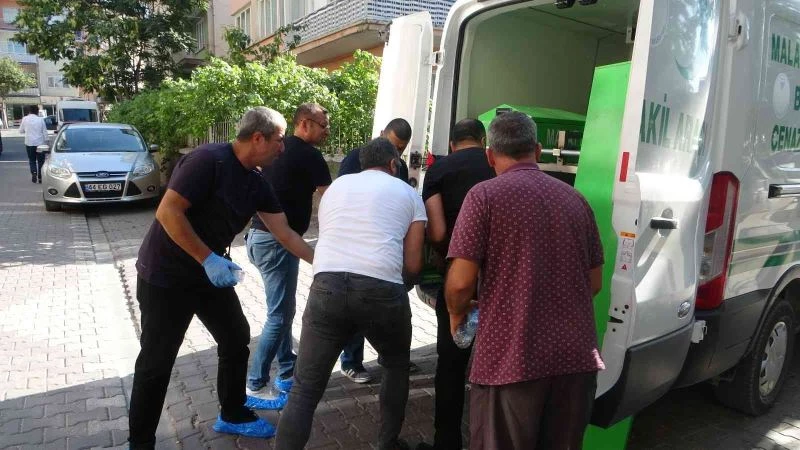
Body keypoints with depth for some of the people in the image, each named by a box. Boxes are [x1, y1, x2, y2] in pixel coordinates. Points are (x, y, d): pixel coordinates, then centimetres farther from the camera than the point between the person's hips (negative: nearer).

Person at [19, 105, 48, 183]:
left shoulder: (25, 119, -1)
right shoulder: (40, 119, -4)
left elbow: (21, 131, 8)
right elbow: (44, 132, -2)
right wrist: (46, 142, 7)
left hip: (29, 143, 1)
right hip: (40, 143, -1)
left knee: (32, 160, 12)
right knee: (40, 161, 8)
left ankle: (34, 173, -10)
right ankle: (40, 177, 7)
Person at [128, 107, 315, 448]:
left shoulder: (256, 184, 1)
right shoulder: (209, 160, -23)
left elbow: (285, 233, 6)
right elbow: (167, 213, -27)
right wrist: (208, 259, -27)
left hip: (211, 273, 8)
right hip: (165, 275, -8)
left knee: (237, 340, 13)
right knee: (157, 361, 2)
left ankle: (233, 416, 32)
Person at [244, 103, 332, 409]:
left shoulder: (279, 149, 14)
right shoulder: (308, 155, -12)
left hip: (263, 235, 10)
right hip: (277, 241, -10)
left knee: (282, 310, 17)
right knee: (279, 315, -2)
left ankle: (288, 373, 28)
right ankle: (255, 386, 8)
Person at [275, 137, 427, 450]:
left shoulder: (335, 186, 25)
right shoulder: (408, 194, 16)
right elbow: (413, 265, 10)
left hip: (326, 285, 2)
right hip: (381, 289, -1)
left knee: (304, 389, 8)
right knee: (397, 365, 27)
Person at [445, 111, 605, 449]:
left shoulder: (485, 195, -6)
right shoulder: (575, 199, 10)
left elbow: (460, 282, -12)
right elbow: (594, 282, 15)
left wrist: (457, 315, 8)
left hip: (510, 360, -5)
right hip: (577, 358, 5)